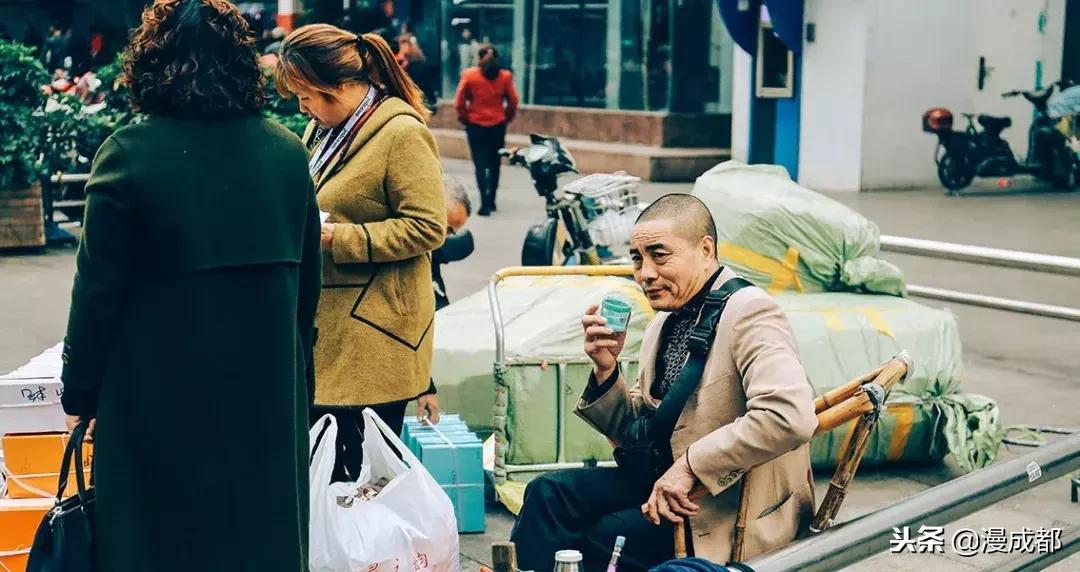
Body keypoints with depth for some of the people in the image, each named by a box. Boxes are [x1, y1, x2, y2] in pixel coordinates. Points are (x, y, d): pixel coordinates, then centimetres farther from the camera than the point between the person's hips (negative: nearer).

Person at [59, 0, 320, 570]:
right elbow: (308, 278, 8)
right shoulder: (287, 151, 0)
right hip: (268, 387, 4)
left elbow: (98, 288, -11)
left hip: (161, 392, -4)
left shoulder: (129, 154, -13)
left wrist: (80, 392, 0)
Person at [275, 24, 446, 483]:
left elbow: (427, 228, -19)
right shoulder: (324, 128, 12)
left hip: (373, 332, -8)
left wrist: (336, 238, -20)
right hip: (326, 324, 8)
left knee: (367, 473, 0)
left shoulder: (402, 134, -13)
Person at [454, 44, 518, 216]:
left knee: (480, 165, 0)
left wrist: (464, 118, 8)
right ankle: (491, 200, 23)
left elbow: (459, 103, -6)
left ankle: (485, 203, -13)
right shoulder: (505, 76, -2)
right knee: (494, 164, 15)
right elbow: (513, 102, 1)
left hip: (476, 125, -2)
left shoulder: (469, 75, -7)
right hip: (498, 125, 2)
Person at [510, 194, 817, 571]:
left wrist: (691, 466, -27)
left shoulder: (748, 311, -16)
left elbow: (791, 415, -32)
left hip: (738, 510, -8)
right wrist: (606, 370, -3)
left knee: (605, 536, -20)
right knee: (549, 493, -7)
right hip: (671, 479, 8)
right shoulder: (667, 321, 9)